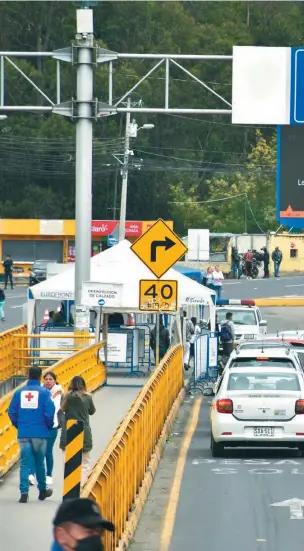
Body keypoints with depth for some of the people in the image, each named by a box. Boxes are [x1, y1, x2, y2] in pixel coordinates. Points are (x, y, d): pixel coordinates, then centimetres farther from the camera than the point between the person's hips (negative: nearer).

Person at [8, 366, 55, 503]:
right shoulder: (44, 392, -6)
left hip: (23, 433, 1)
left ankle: (24, 492, -9)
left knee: (24, 463, 3)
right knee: (39, 463, 13)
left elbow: (12, 411, 2)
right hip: (40, 433, -1)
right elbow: (49, 411, -13)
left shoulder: (19, 392, 3)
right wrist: (49, 425, 5)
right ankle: (42, 491, 28)